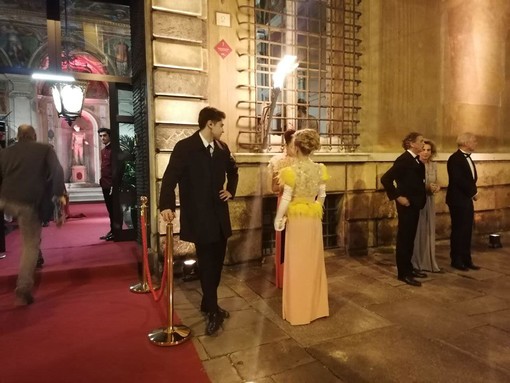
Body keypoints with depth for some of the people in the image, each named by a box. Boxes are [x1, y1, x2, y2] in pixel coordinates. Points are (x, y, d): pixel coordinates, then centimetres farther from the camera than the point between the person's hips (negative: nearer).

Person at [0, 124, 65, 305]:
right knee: (31, 245, 5)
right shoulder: (45, 149, 8)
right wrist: (59, 194, 3)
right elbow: (56, 172, -3)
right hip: (30, 203, -4)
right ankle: (23, 291, 0)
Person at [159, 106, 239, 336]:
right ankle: (213, 312, 14)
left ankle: (208, 304, 32)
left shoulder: (222, 148, 7)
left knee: (217, 262, 14)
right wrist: (167, 206, -30)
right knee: (206, 263, 0)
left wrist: (231, 190, 9)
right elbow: (170, 177, -17)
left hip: (219, 214, 6)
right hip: (199, 216, -6)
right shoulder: (184, 147, -11)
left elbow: (233, 171, 24)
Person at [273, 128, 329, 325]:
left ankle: (298, 310, 17)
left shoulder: (292, 171, -16)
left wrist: (278, 220, -2)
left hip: (297, 219, -5)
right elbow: (322, 196, 7)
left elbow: (286, 199, -14)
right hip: (314, 219, 5)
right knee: (314, 261, 16)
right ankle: (316, 306, 29)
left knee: (298, 263, 6)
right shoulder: (320, 169, -1)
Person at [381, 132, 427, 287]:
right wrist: (398, 197, -19)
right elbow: (385, 179, -23)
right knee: (404, 238, 0)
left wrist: (428, 187, 3)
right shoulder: (403, 159, -17)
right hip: (406, 204, -9)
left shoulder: (416, 160, 9)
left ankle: (408, 268, 28)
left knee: (410, 237, 16)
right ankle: (403, 273, 9)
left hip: (415, 204, 9)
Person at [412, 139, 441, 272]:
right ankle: (416, 263, 12)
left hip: (429, 201, 6)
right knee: (417, 232, 0)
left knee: (429, 231, 11)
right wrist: (426, 187, -22)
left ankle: (429, 263, 22)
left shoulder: (434, 165, 9)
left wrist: (437, 187, -4)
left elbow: (435, 182, 18)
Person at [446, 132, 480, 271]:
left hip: (467, 199, 9)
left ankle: (466, 259, 22)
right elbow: (457, 180, -22)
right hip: (458, 200, -9)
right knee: (458, 230, 0)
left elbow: (471, 178, 14)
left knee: (467, 231, 12)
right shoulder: (455, 158, -15)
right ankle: (456, 260, 12)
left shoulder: (467, 158, 14)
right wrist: (473, 192, -12)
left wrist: (473, 192, -3)